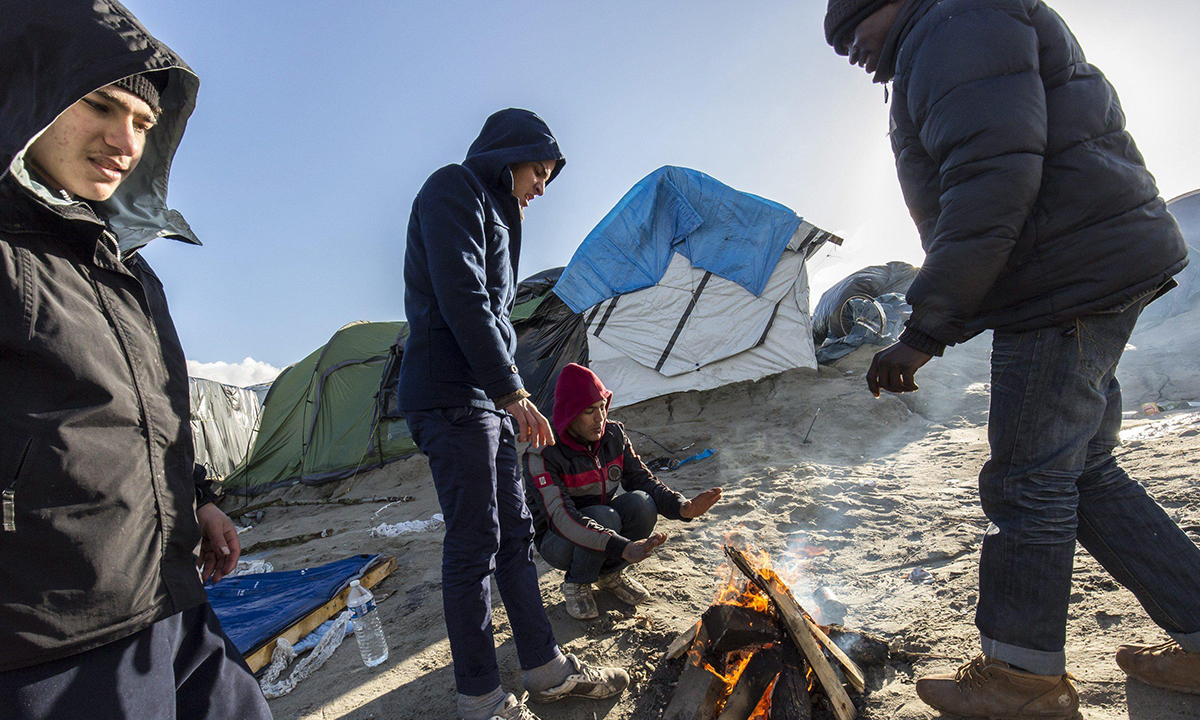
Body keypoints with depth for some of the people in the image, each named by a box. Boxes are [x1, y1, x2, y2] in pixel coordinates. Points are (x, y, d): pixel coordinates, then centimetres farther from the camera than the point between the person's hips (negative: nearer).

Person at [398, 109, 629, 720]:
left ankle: (547, 670, 23)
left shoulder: (493, 210, 26)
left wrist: (511, 397, 13)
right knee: (474, 544, -4)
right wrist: (512, 390, -16)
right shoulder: (454, 189, -3)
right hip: (450, 394, -10)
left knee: (515, 534, 11)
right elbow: (460, 299, -17)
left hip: (488, 398, 10)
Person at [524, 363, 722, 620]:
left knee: (641, 503, -24)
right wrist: (622, 548, -47)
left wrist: (682, 507, -21)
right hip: (558, 540, -5)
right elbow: (562, 517, -36)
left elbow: (641, 478, -3)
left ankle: (609, 573, 2)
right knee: (604, 517, -35)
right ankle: (576, 584, -5)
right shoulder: (542, 455, -27)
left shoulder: (614, 435, -10)